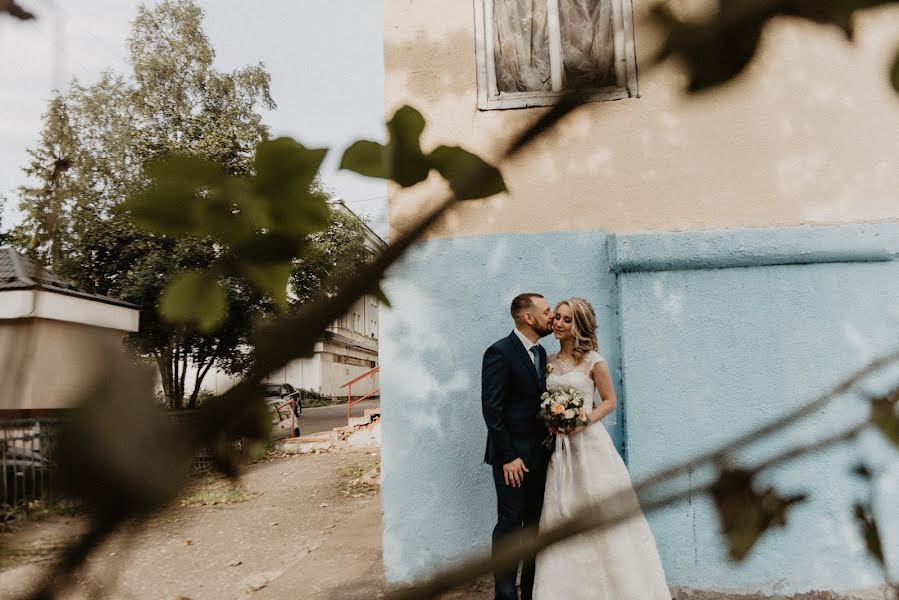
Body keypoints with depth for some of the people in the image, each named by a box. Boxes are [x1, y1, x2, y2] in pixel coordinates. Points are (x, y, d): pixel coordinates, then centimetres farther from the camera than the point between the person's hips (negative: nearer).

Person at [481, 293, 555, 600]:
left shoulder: (540, 353, 11)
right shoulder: (500, 352, -14)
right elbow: (492, 409, -17)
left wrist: (548, 444, 3)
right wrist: (508, 457, -17)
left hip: (539, 455, 8)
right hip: (513, 456, -7)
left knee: (535, 524, 14)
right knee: (510, 525, 1)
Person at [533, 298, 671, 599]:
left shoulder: (593, 361, -6)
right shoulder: (550, 361, 8)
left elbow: (609, 401, -3)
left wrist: (582, 422, -17)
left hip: (589, 444, -5)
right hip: (559, 448, 5)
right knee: (561, 517, 7)